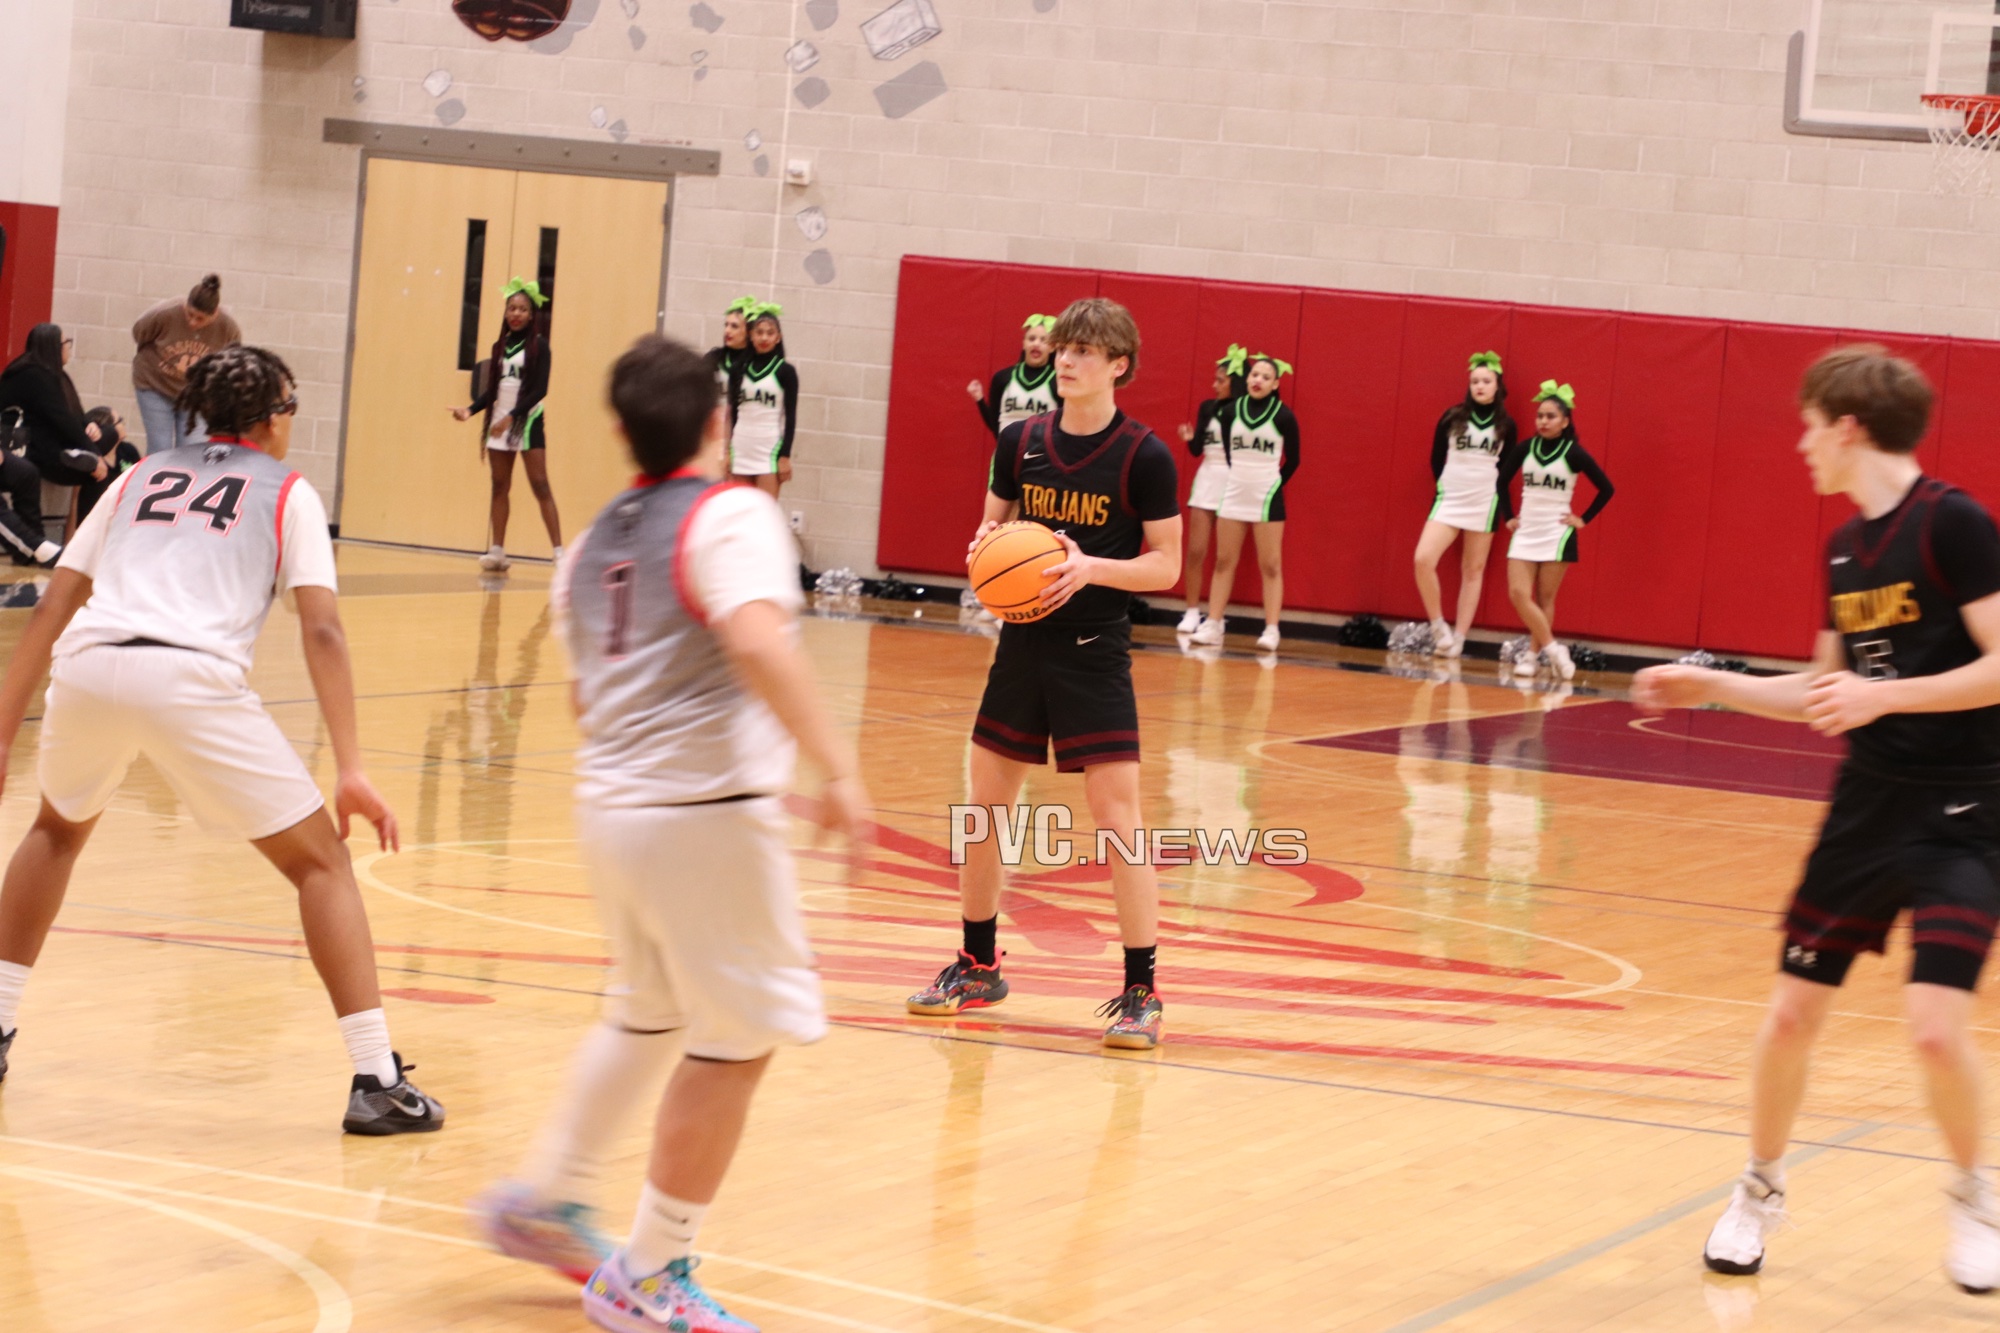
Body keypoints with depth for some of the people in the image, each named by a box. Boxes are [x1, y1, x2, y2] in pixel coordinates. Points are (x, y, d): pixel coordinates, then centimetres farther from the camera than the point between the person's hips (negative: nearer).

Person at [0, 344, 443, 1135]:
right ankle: (376, 1081, 1)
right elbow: (321, 631, 5)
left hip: (88, 664, 4)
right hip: (191, 676, -4)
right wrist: (351, 772, 1)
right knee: (319, 859, 10)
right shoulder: (286, 492, 19)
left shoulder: (141, 477, 29)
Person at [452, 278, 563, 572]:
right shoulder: (500, 346, 11)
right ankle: (497, 551, 11)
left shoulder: (538, 346, -5)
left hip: (528, 421, -6)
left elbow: (540, 389, -13)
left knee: (540, 485, -11)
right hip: (499, 422, 6)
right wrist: (469, 409, -3)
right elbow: (492, 389, 13)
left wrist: (512, 416, -22)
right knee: (500, 486, 6)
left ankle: (559, 551, -12)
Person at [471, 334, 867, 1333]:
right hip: (706, 810, -8)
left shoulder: (593, 542, 13)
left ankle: (545, 1202, 35)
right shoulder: (731, 516, -10)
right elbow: (758, 643, -28)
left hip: (609, 802, 8)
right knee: (737, 1040, 1)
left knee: (649, 1013, 27)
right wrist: (836, 765, -27)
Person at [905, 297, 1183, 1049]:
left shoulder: (1144, 457, -9)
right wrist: (985, 548, -8)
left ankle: (1141, 992, -1)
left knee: (1118, 818, -9)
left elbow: (1166, 566, -7)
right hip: (1022, 645, 5)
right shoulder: (1020, 442, 3)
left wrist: (1090, 567, -23)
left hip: (1096, 654, -5)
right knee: (985, 808, 11)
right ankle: (978, 969, 27)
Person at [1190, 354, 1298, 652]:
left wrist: (1272, 485, 4)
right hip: (1234, 493, 4)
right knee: (1223, 561, 6)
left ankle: (1271, 630, 0)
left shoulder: (1283, 416, -8)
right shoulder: (1233, 410, 0)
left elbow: (1292, 460, 1)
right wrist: (1239, 476, 9)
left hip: (1267, 497, -4)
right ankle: (1213, 624, 10)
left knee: (1270, 565, 0)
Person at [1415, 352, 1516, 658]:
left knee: (1473, 571, 5)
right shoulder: (1452, 417, -1)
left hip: (1484, 503, 1)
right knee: (1423, 560, -18)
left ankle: (1457, 639, 10)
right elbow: (1436, 460, 8)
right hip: (1448, 500, -1)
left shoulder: (1505, 425, 1)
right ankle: (1438, 627, -3)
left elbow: (1505, 469, 8)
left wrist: (1509, 513, 6)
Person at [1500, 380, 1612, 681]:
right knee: (1518, 593, -9)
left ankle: (1533, 655, 11)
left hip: (1557, 534, -3)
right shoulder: (1526, 449, 2)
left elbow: (1606, 489, -2)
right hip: (1525, 532, 3)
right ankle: (1553, 649, -2)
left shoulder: (1573, 453, -7)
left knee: (1545, 600, 1)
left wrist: (1583, 520, -3)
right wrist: (1508, 516, 9)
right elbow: (1501, 481, 14)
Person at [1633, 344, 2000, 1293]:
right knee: (1792, 1011, 7)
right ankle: (1760, 1191, 27)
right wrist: (1711, 687, 12)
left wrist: (1884, 696, -23)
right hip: (1867, 809, 7)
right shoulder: (1845, 547, 9)